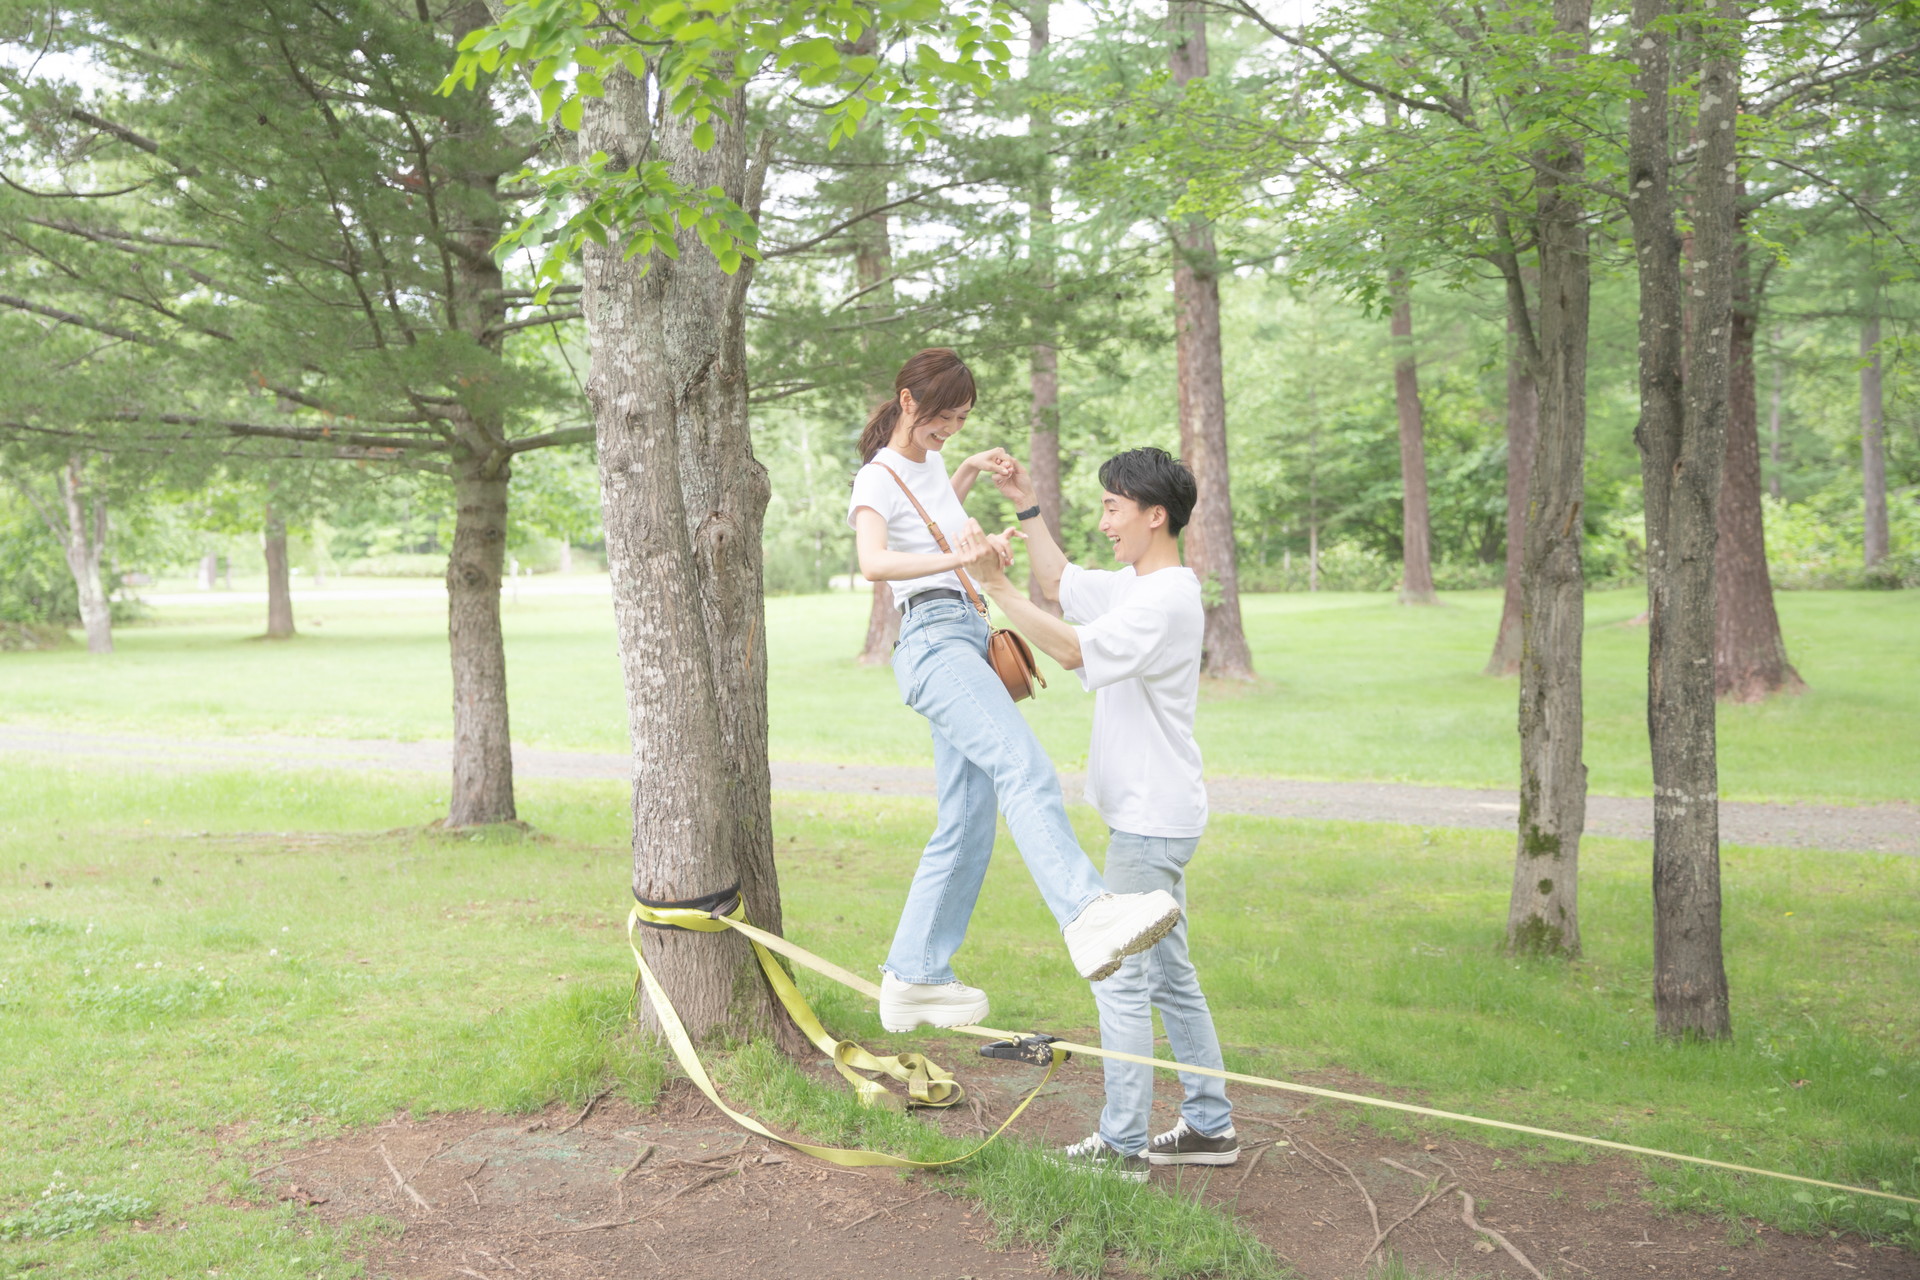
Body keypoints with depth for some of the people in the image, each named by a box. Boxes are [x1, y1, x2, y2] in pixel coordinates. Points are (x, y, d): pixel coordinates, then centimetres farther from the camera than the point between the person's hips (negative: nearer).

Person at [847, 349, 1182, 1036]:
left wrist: (970, 470, 30)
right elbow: (873, 563, -27)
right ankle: (1088, 914, -52)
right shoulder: (878, 478, -6)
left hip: (970, 639, 9)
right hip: (933, 638, -9)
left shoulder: (930, 462, 21)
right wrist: (952, 559, -41)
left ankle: (913, 978, 14)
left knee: (967, 825, 6)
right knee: (1025, 769, -32)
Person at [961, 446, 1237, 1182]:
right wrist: (1027, 510, 19)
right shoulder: (1135, 586, 13)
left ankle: (1123, 1145, 3)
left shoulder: (1165, 599, -19)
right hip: (1150, 815, 11)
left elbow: (1073, 651, -30)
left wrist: (997, 587, -29)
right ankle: (1210, 1125, 24)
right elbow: (1060, 582, 28)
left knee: (1121, 977, -4)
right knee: (1169, 974, 16)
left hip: (1151, 821, -11)